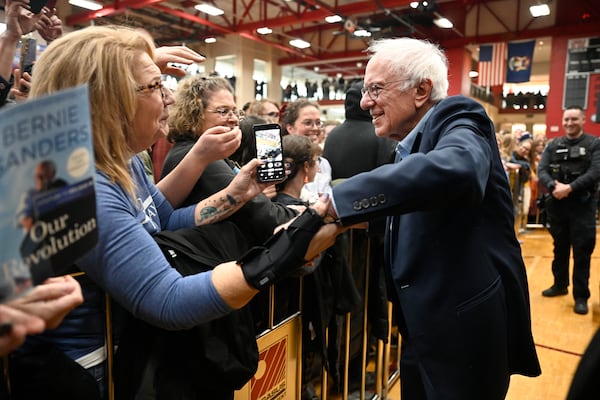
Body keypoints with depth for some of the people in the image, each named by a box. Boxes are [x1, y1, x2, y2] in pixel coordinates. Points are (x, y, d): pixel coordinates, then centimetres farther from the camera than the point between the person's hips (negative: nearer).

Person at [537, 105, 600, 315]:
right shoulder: (553, 145, 8)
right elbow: (541, 170, -1)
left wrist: (570, 187, -23)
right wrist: (553, 186, -20)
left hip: (582, 204, -3)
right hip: (556, 204, 3)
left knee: (582, 251, 1)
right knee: (560, 247, 15)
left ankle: (581, 296, 11)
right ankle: (560, 284, 31)